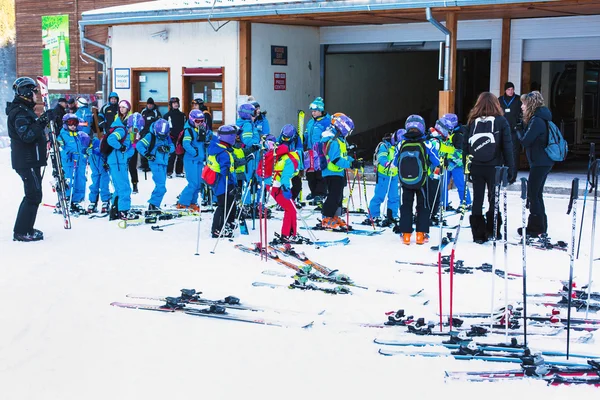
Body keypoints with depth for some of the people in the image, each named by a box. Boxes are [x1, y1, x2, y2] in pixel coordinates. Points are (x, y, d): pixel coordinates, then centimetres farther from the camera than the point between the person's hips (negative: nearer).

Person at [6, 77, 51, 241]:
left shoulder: (24, 110, 16)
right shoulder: (20, 112, -16)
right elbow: (27, 135, -28)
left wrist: (44, 120, 12)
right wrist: (42, 121, -31)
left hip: (29, 160, 11)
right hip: (27, 161, -11)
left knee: (33, 195, 16)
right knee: (34, 195, -8)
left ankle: (24, 229, 23)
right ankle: (22, 232, -5)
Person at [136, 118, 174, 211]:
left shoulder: (167, 137, 9)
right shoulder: (150, 136, -9)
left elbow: (172, 147, 3)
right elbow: (139, 145, -13)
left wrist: (166, 148, -17)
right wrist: (147, 154, -19)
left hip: (164, 164, 7)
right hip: (155, 163, -7)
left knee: (160, 185, 13)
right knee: (161, 186, -15)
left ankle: (153, 204, 23)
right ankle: (153, 204, -10)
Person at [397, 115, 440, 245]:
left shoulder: (401, 144, -9)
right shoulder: (426, 144, -15)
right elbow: (436, 163, -5)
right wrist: (428, 169, 16)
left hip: (405, 181, 1)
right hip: (421, 181, -1)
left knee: (406, 206, 14)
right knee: (423, 206, 13)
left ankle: (406, 234, 9)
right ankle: (421, 234, 8)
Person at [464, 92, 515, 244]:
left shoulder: (472, 121, 2)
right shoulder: (501, 122, -3)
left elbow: (466, 147, 3)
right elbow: (508, 147, -4)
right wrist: (511, 169, 0)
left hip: (476, 167, 2)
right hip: (494, 167, -2)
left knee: (477, 200, 8)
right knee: (494, 199, 10)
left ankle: (478, 234, 11)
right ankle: (492, 231, 8)